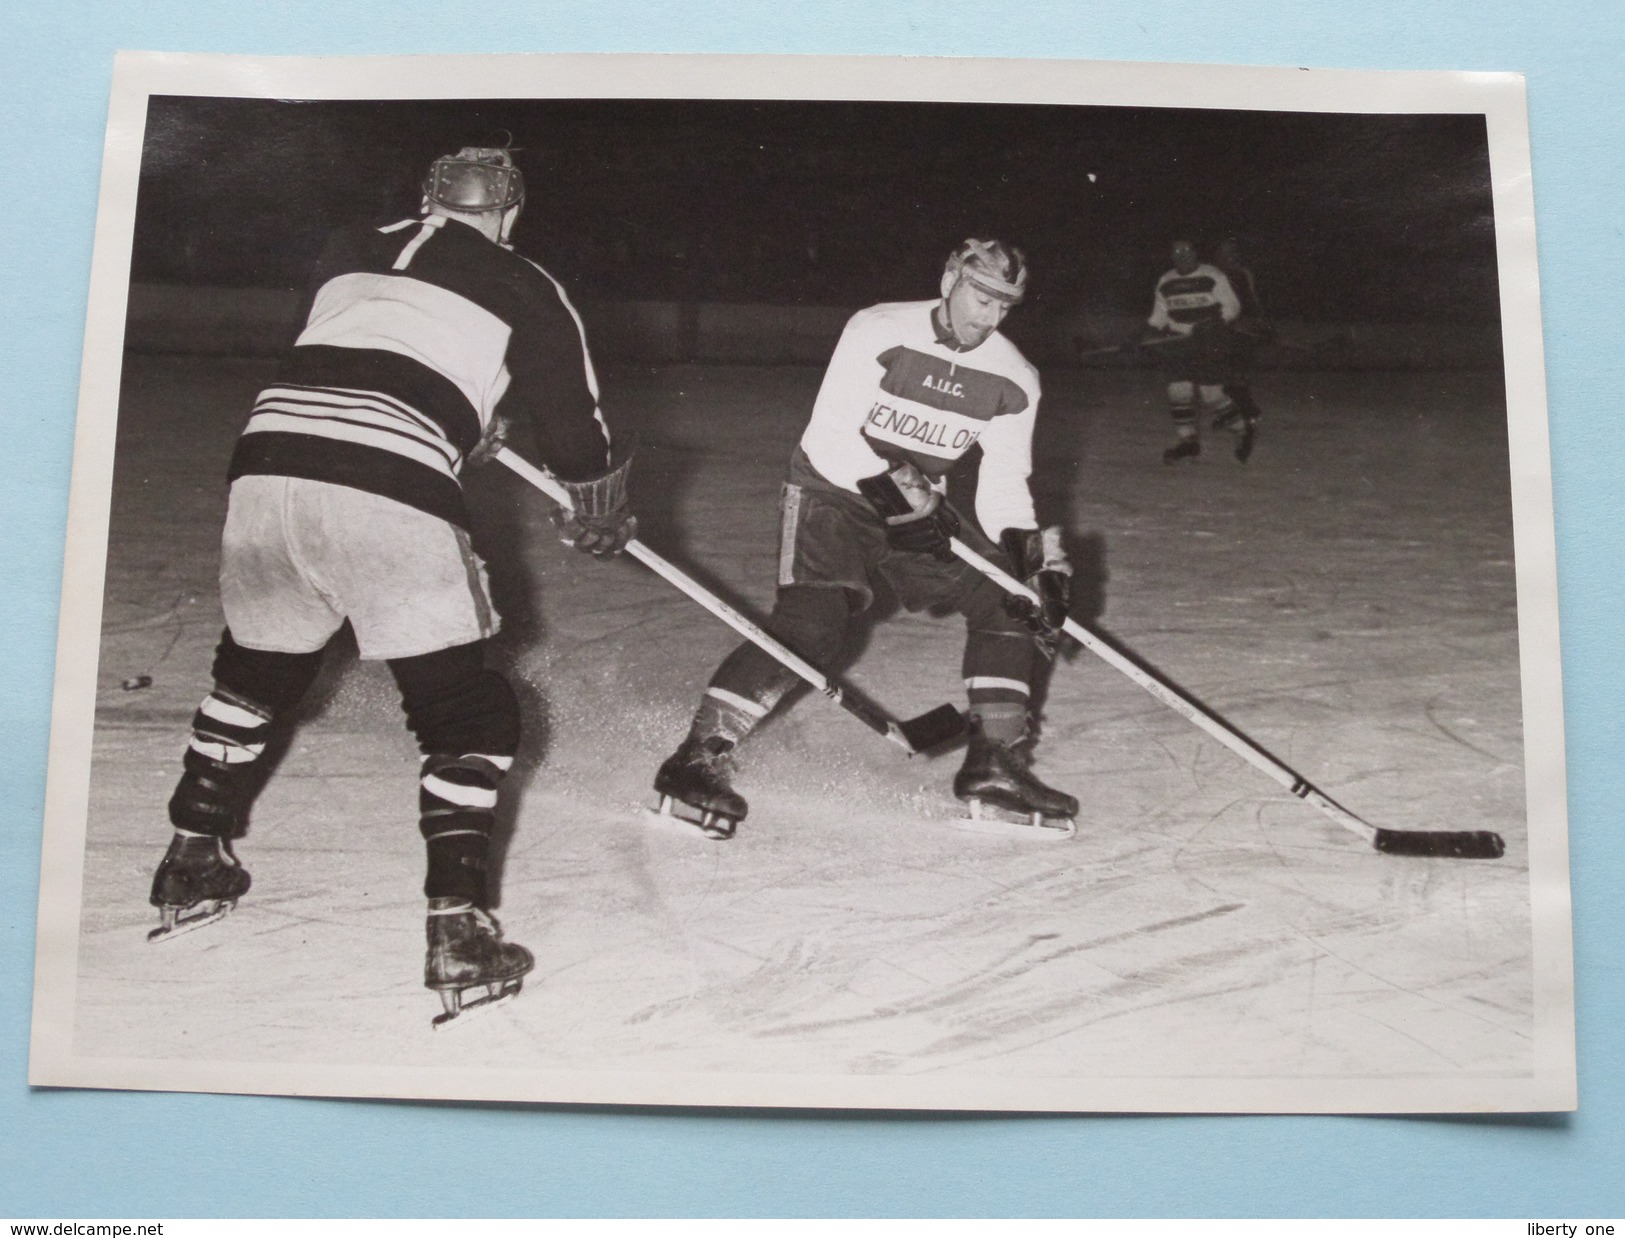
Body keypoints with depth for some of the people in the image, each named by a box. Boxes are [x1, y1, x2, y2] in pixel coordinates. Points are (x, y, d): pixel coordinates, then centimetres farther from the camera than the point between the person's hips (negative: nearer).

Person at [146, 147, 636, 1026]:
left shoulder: (346, 253, 24)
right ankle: (456, 934, 1)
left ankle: (192, 865, 37)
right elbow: (575, 427, 16)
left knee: (255, 667, 28)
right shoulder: (526, 292, 13)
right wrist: (599, 520, 35)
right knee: (466, 712, 7)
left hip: (267, 459, 5)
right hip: (392, 498, -5)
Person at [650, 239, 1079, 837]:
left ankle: (994, 764, 3)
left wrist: (1039, 563, -17)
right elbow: (831, 436, -21)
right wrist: (896, 493, -29)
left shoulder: (1013, 379, -5)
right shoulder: (879, 332, -19)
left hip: (918, 506, 6)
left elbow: (1003, 486, -3)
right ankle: (698, 758, -17)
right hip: (833, 491, -6)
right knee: (811, 628, -23)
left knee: (1002, 602, -5)